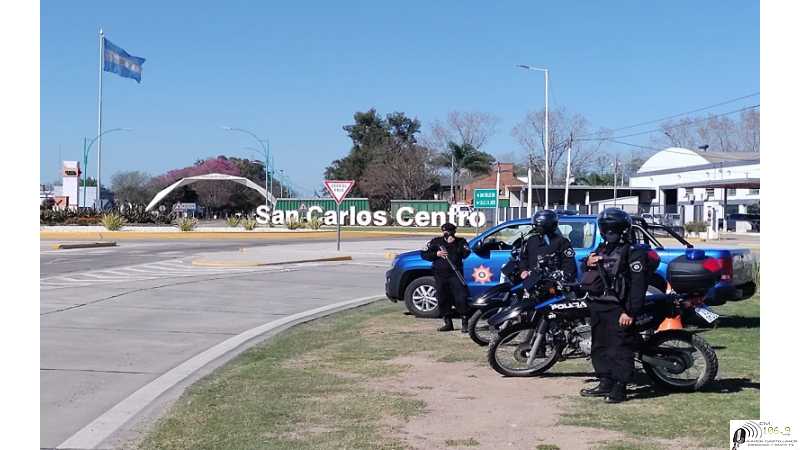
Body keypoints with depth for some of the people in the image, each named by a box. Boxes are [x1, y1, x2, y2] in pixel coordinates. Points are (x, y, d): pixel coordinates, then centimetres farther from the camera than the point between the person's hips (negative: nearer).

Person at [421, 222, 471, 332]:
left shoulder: (461, 241, 6)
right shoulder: (436, 242, 9)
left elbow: (466, 254, -9)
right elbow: (424, 254, 7)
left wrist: (454, 244, -13)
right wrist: (436, 254, -8)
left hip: (455, 275, -3)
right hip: (440, 275, 3)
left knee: (460, 298, -11)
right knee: (443, 300, 6)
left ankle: (464, 323, -6)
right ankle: (448, 323, 17)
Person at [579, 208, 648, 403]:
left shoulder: (634, 254, -8)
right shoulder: (601, 250, 19)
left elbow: (638, 286, -16)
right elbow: (588, 279, 27)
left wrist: (630, 312, -23)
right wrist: (588, 264, 3)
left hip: (618, 309, -9)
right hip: (597, 305, 9)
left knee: (619, 348, -8)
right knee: (599, 347, 14)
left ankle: (620, 387, -4)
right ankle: (605, 383, 23)